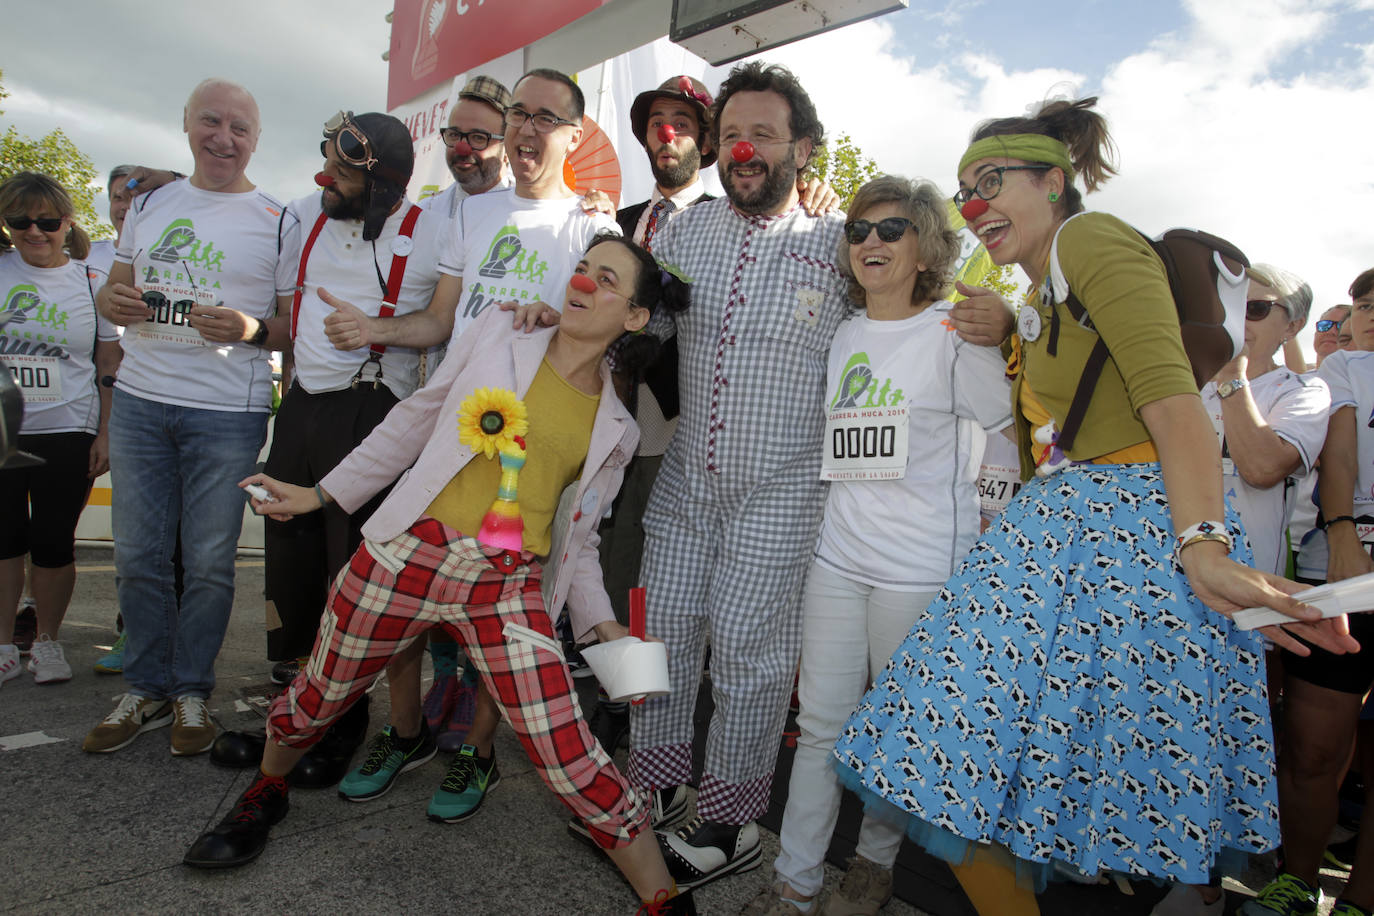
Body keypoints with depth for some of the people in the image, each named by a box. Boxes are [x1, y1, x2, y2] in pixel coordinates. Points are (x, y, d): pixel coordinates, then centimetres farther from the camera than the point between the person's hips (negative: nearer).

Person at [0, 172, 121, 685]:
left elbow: (110, 368, 3)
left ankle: (48, 642, 22)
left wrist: (106, 433, -2)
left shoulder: (92, 283, 2)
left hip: (67, 432, -1)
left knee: (53, 545, 4)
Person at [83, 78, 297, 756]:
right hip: (138, 400, 4)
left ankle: (191, 692, 21)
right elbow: (113, 289, 20)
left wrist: (249, 330, -20)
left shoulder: (278, 221, 1)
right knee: (137, 556, 8)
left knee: (209, 562, 3)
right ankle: (146, 689, 25)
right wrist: (114, 302, -4)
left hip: (229, 413, -4)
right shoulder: (150, 205, 14)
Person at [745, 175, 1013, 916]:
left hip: (922, 568, -4)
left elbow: (1007, 436, -2)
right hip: (838, 556, 5)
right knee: (820, 723, 9)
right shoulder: (845, 336, 12)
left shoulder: (957, 334, -4)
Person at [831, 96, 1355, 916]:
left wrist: (1202, 541, -31)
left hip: (1130, 531, -9)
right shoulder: (1040, 304, 25)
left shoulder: (1091, 238, -3)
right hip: (1054, 531, 9)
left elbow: (1169, 392, -20)